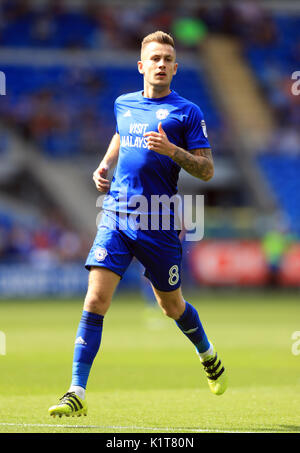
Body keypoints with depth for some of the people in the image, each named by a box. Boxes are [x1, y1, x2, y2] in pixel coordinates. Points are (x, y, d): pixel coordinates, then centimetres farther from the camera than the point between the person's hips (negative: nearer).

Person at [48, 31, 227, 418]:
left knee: (171, 305, 12)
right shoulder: (123, 105, 12)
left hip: (159, 223, -2)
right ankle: (77, 393, -13)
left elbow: (207, 170, -4)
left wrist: (171, 150, -19)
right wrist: (104, 166, 16)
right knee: (96, 298, -13)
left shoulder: (186, 112, -2)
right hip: (116, 216, 2)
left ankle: (208, 355, 45)